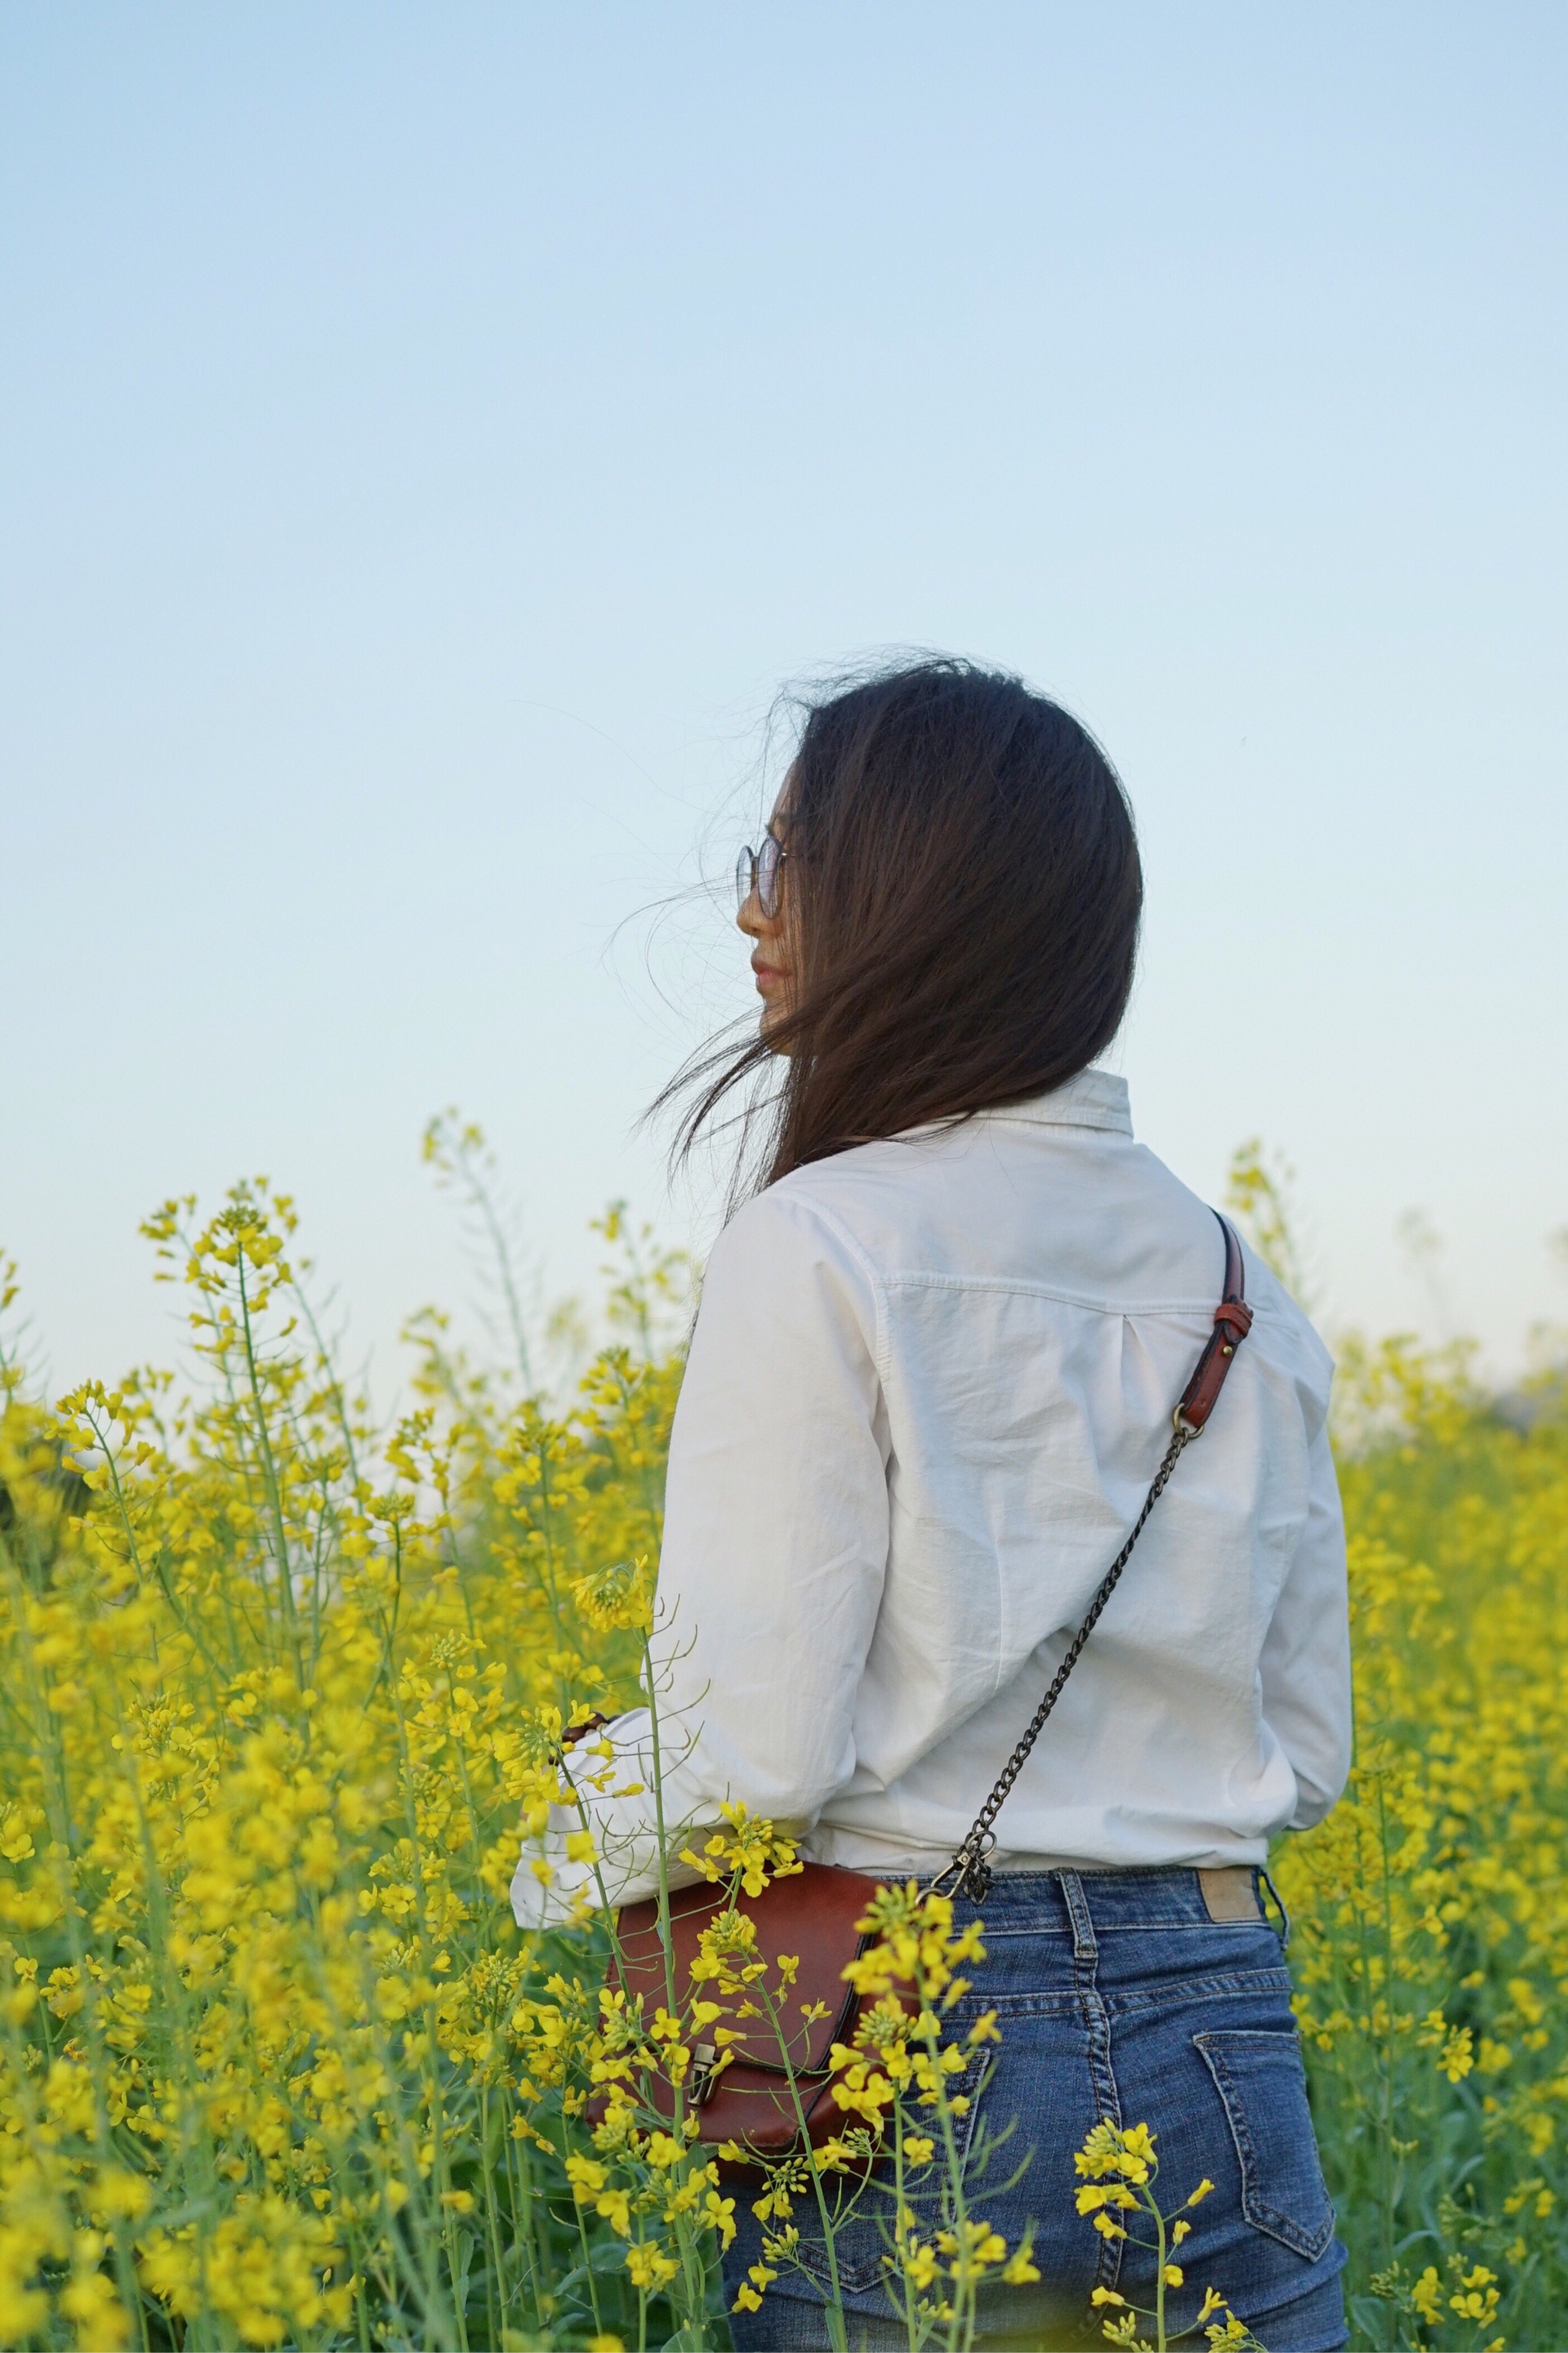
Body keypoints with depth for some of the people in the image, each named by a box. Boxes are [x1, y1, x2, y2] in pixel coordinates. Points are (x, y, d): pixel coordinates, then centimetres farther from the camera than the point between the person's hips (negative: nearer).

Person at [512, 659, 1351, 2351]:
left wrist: (547, 1875, 4)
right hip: (1224, 2035, 5)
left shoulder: (817, 1253, -13)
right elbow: (1306, 1751, 12)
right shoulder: (1235, 1280, 7)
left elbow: (748, 1744, -14)